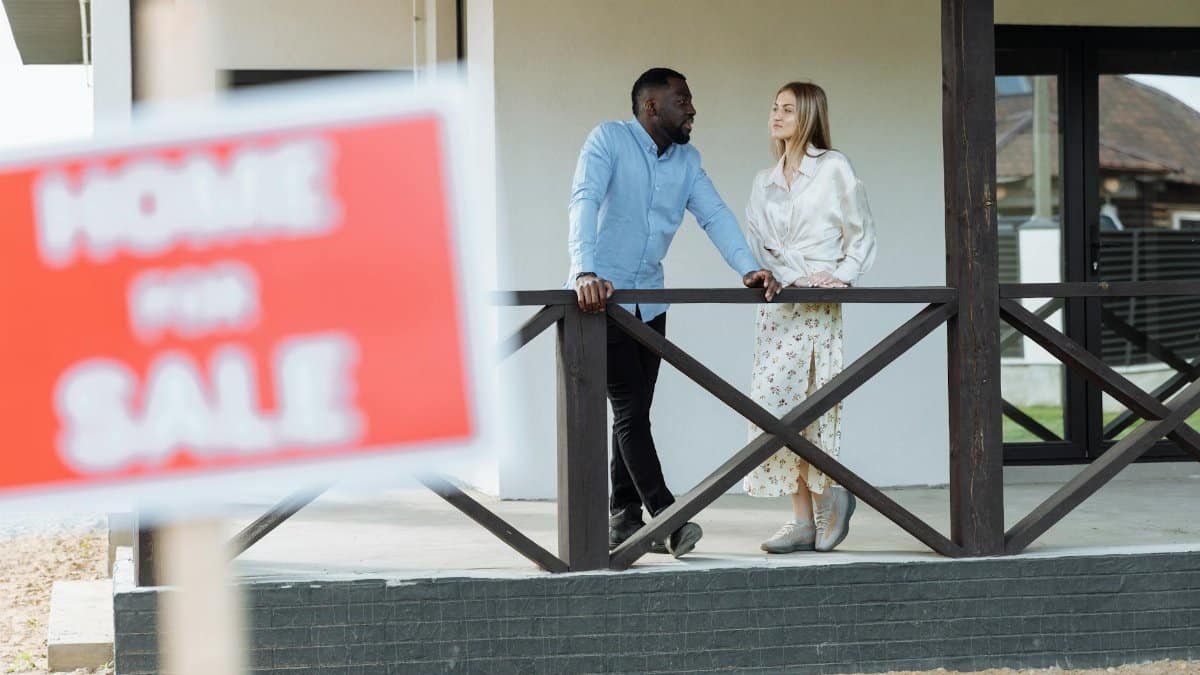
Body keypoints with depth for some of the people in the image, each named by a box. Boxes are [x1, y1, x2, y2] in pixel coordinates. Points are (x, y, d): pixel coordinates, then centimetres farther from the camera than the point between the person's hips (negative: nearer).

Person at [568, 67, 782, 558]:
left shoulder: (687, 160, 9)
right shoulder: (609, 140, -11)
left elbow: (714, 214, -1)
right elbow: (584, 202, -24)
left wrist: (747, 268, -18)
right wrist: (585, 272, -39)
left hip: (649, 301, 7)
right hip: (601, 297, -7)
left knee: (635, 412, 8)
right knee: (629, 411, -9)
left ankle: (624, 521, 13)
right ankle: (667, 518, -14)